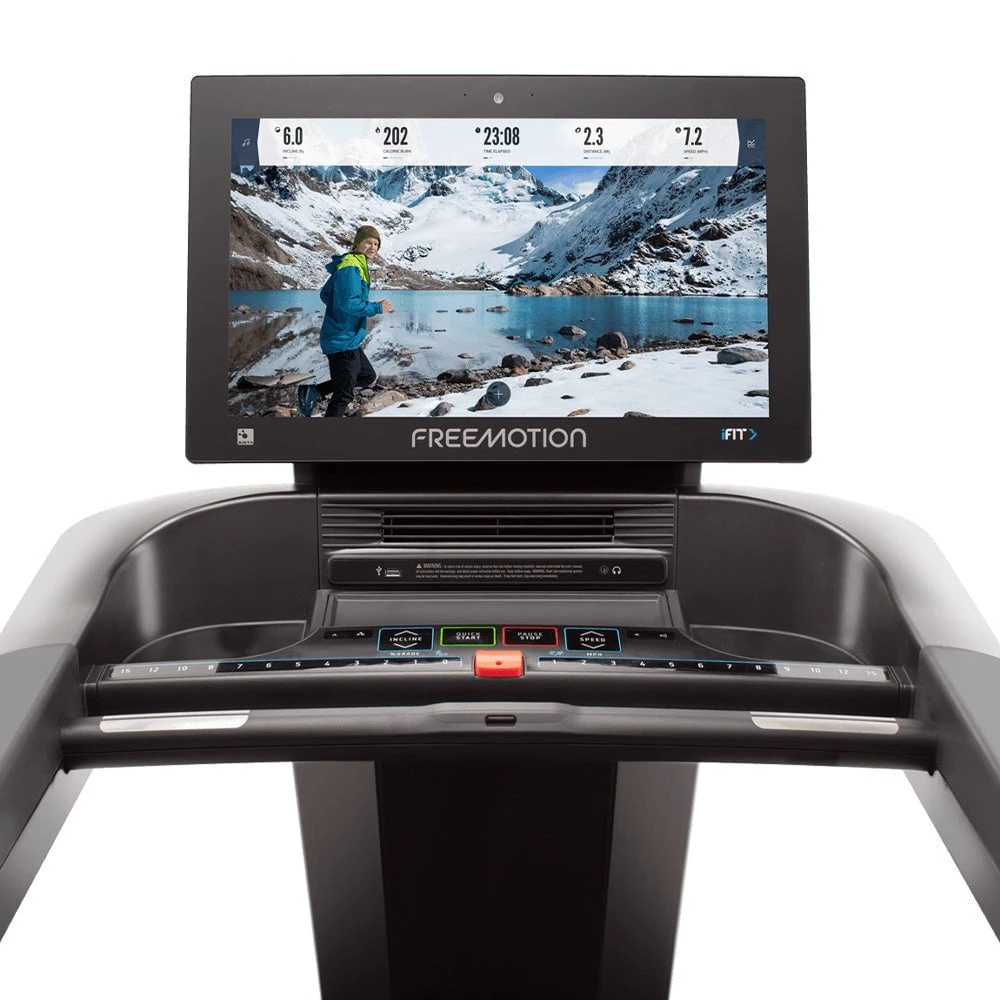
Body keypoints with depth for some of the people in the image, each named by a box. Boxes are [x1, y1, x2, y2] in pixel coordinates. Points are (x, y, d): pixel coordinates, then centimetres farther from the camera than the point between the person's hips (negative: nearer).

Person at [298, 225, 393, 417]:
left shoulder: (357, 266, 14)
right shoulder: (350, 268, -17)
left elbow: (325, 294, 21)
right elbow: (350, 303, -27)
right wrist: (378, 308, -16)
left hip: (348, 339, 10)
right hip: (343, 341, -10)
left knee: (369, 378, 22)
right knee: (344, 394, -3)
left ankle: (313, 393, 14)